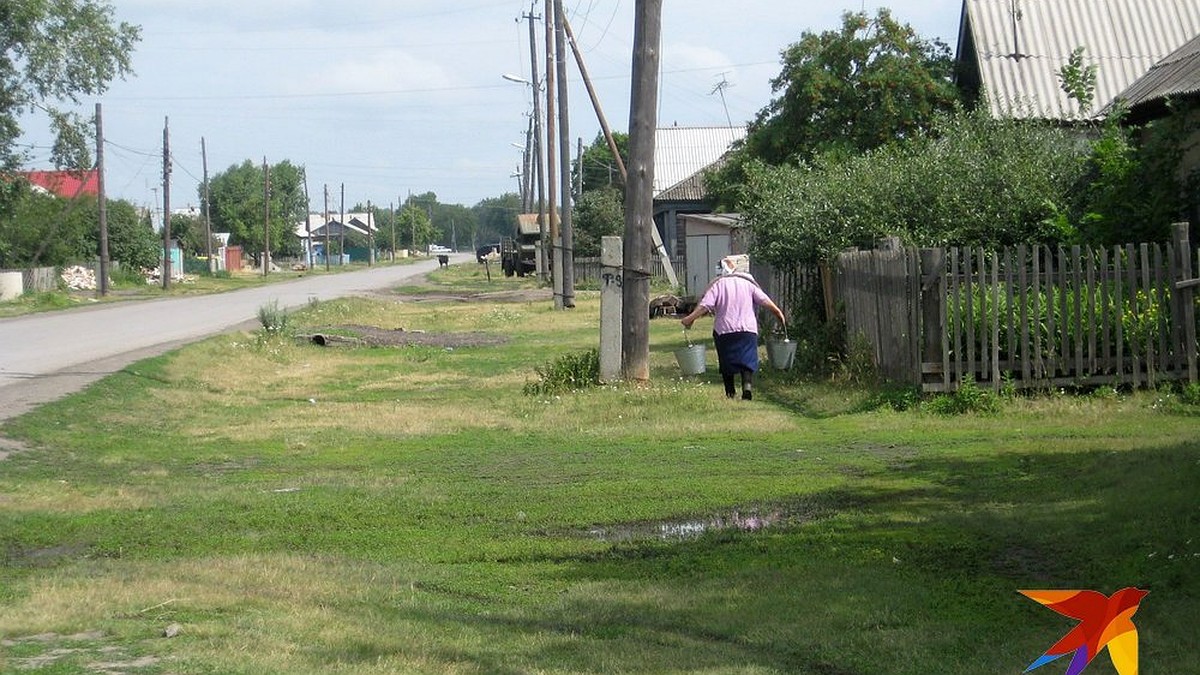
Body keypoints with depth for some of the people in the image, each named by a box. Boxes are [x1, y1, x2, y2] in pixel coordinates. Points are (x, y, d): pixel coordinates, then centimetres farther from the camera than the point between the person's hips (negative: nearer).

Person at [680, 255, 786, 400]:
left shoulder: (718, 284, 1)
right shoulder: (748, 283, 8)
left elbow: (705, 305, -10)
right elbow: (765, 301, 3)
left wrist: (690, 318, -6)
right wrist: (778, 313, 12)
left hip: (724, 330, -1)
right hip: (747, 329, 1)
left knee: (727, 363, 12)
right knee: (747, 361, 0)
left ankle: (730, 392, 13)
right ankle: (747, 386, -25)